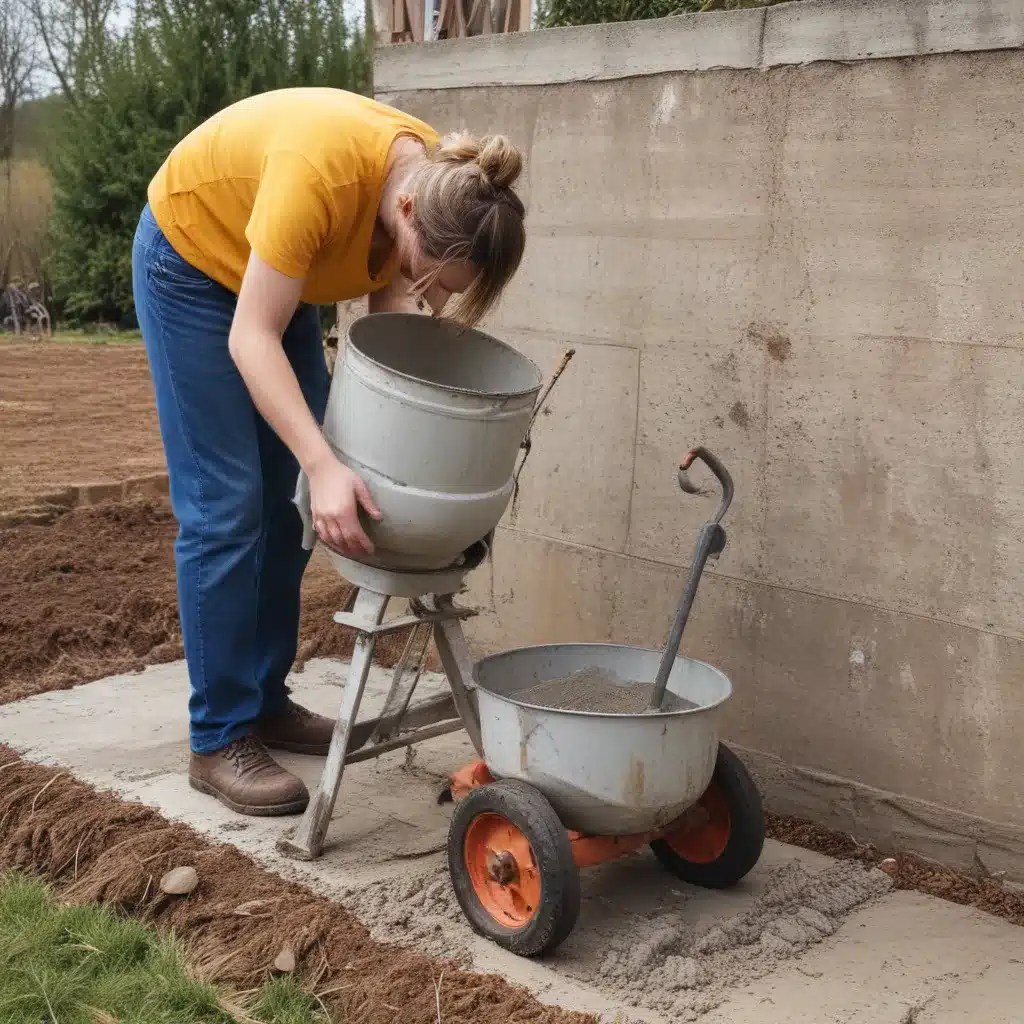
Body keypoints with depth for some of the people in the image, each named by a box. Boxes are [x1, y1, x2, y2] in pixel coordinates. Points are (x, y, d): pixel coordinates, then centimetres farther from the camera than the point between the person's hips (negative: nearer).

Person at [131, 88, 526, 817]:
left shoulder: (441, 184, -19)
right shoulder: (321, 171, -40)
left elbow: (391, 300, -12)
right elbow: (251, 338, -36)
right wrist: (325, 466, -46)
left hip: (274, 272, 7)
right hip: (190, 259, -7)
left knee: (289, 499, 6)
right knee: (224, 505, -10)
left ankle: (267, 703, 18)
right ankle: (219, 741, -2)